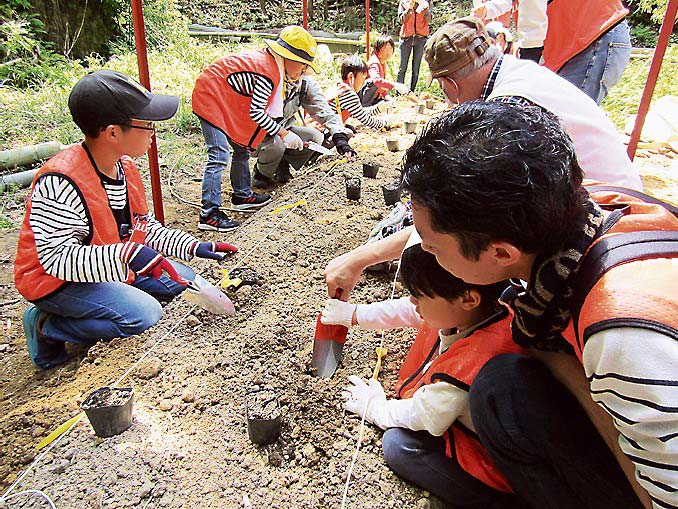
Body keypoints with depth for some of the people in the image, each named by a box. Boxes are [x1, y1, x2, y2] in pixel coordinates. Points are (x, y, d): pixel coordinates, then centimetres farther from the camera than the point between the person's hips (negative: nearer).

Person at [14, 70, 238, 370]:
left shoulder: (125, 167, -2)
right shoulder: (60, 181, -30)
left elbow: (145, 227, 6)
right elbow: (56, 257, -32)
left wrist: (193, 248, -4)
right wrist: (125, 255, -43)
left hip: (112, 268, 9)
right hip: (54, 281, -9)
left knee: (181, 280, 6)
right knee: (143, 314, -26)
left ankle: (85, 311, 7)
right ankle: (47, 325, -4)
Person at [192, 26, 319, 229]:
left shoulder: (271, 61, 5)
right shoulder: (268, 72, -25)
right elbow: (256, 112, -26)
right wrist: (284, 133, -22)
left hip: (226, 100, 11)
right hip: (211, 98, -11)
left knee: (242, 147, 15)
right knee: (219, 156, -16)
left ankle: (242, 195, 29)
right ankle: (209, 213, -14)